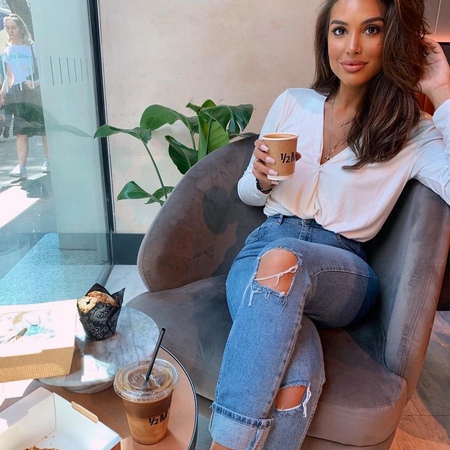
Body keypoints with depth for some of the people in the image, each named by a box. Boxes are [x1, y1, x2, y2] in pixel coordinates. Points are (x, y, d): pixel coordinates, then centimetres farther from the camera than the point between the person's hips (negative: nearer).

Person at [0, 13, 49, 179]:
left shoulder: (32, 47, -2)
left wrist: (36, 82, -21)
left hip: (35, 92, -4)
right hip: (17, 94, 4)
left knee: (44, 129, 3)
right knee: (20, 131, -5)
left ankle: (48, 161, 18)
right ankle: (21, 167, -9)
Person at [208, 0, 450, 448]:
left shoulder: (414, 133, 6)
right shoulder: (291, 104, 12)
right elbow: (248, 194, 18)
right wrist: (263, 179, -6)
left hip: (341, 271, 0)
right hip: (264, 248, 1)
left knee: (281, 260, -38)